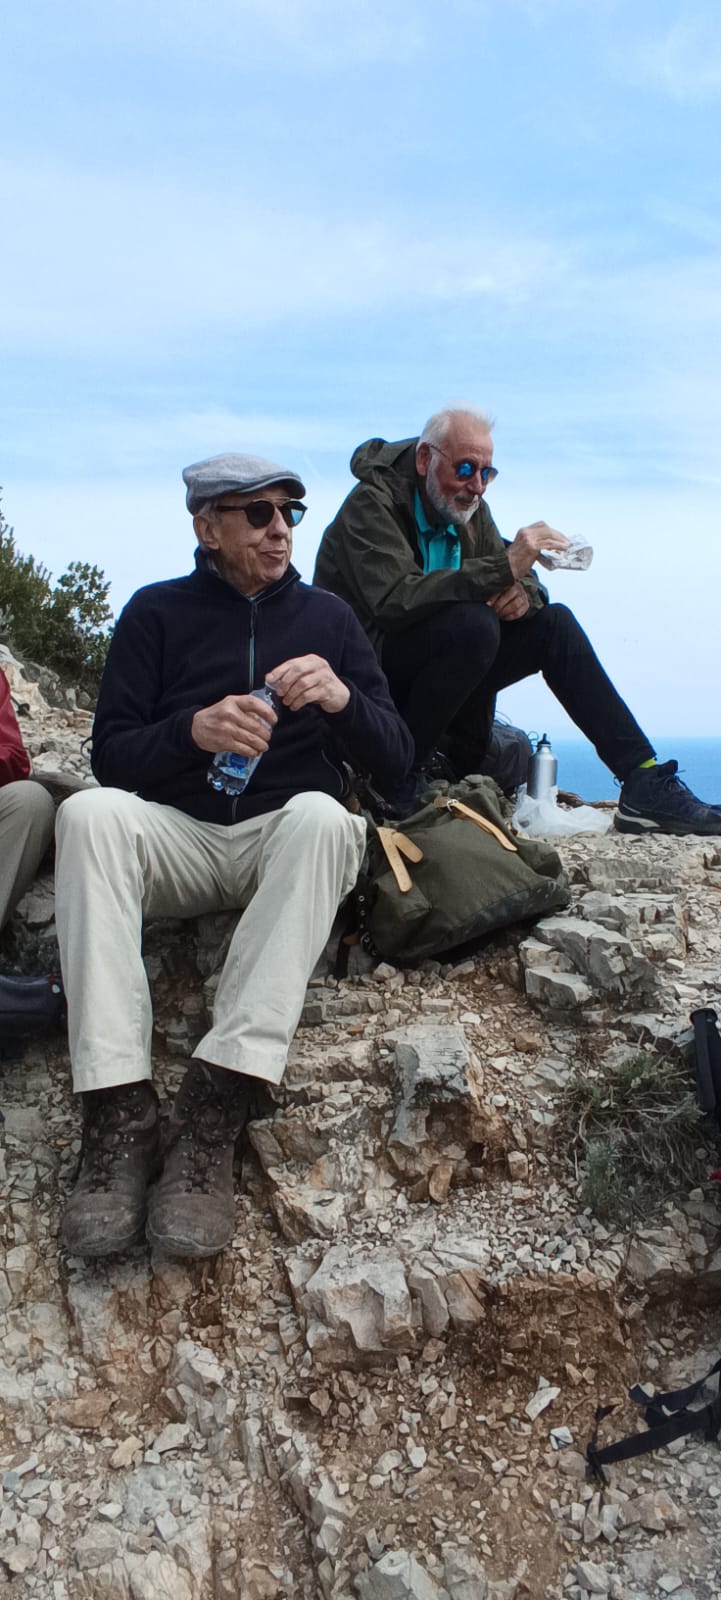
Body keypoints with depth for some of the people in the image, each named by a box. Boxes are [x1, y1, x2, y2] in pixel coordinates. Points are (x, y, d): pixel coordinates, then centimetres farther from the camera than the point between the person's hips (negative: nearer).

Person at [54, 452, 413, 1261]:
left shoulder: (326, 616, 12)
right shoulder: (156, 612, 9)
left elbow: (394, 762, 6)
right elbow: (110, 755, 2)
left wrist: (343, 698, -16)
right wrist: (192, 730, -19)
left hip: (287, 840, 0)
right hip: (176, 837, 0)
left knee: (321, 814, -34)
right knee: (88, 812, -30)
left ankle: (215, 1106, -40)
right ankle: (118, 1115, -37)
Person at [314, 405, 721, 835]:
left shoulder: (468, 508, 9)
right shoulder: (372, 504, -15)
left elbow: (524, 580, 11)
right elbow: (394, 600, -31)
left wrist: (525, 592, -16)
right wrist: (503, 568, -35)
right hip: (367, 671, -8)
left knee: (554, 624, -5)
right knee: (474, 624, -33)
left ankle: (644, 784, -8)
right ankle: (402, 778, -22)